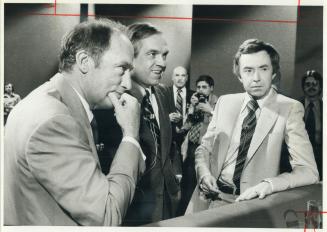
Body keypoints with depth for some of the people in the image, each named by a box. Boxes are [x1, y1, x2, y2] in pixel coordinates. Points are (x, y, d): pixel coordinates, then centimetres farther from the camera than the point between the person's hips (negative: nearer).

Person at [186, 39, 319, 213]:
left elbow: (308, 171, -10)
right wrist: (204, 173, -10)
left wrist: (269, 184, -27)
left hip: (249, 201, 0)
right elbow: (204, 148, 10)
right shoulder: (225, 102, 4)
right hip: (210, 196, 1)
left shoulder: (289, 109, -7)